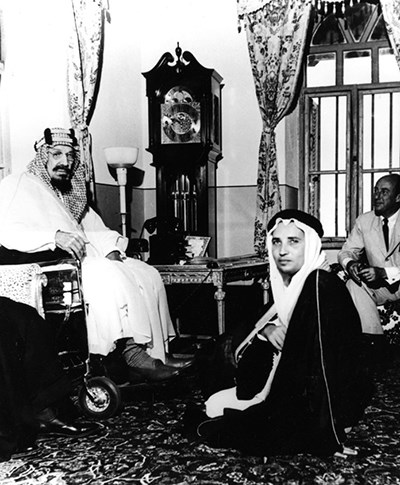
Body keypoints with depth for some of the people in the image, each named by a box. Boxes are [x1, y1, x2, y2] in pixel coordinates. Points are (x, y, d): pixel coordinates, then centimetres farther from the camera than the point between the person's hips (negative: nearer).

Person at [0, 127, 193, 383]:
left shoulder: (73, 193, 28)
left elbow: (96, 230, 21)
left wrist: (111, 248, -4)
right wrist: (55, 236, -27)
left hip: (82, 259, 8)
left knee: (149, 274, -10)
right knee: (109, 274, -33)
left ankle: (157, 352, -18)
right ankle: (133, 354, -32)